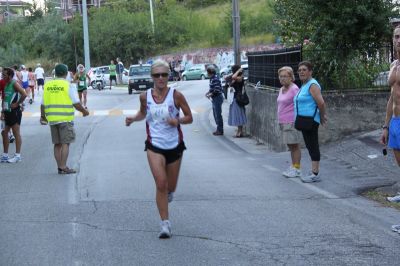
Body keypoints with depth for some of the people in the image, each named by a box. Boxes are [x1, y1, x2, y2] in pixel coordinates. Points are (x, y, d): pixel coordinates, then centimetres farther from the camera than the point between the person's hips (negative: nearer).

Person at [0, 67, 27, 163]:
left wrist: (17, 104, -17)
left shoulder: (14, 84, -12)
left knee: (16, 133, -4)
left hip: (14, 111, -9)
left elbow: (24, 94, -25)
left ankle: (17, 155, 0)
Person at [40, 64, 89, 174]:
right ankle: (63, 167, -5)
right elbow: (76, 103, -10)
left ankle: (60, 167, 15)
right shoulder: (68, 85, -7)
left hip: (52, 119, 5)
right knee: (65, 143, -1)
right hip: (65, 119, -5)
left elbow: (43, 104, 10)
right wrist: (84, 111, 7)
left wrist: (43, 116, 25)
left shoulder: (47, 85, 7)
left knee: (57, 144, 12)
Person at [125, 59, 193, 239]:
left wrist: (178, 120, -22)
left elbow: (189, 117, -2)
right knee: (161, 183, -14)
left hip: (174, 145, 0)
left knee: (170, 187, 12)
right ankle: (165, 224, -6)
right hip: (154, 146, 0)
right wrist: (133, 119, -1)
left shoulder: (176, 95, -9)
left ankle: (168, 193, 52)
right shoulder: (145, 96, -2)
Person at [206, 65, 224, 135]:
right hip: (215, 99, 10)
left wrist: (210, 95, -14)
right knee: (215, 114, 16)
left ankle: (220, 131, 1)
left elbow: (217, 90, -24)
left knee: (218, 114, -5)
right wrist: (208, 92, 7)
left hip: (217, 98, -10)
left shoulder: (215, 79, -19)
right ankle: (219, 129, 24)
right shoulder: (212, 79, 11)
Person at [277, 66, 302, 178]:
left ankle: (297, 169, 0)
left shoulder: (294, 89, -12)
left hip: (292, 122, -9)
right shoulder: (281, 90, 16)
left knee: (294, 145, -4)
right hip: (283, 122, 9)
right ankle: (293, 167, 21)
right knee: (290, 145, 14)